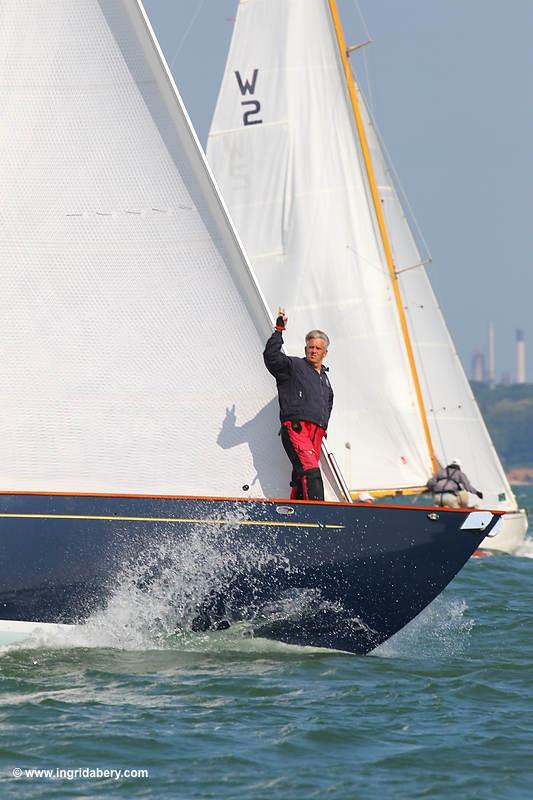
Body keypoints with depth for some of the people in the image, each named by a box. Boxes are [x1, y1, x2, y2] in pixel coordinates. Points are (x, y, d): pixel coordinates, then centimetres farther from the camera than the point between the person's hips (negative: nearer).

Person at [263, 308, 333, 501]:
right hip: (296, 427, -7)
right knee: (310, 470, -23)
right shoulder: (293, 366, 8)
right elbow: (271, 356, -8)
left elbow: (328, 404, 42)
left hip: (316, 432, 7)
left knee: (301, 477, 0)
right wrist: (279, 330, -11)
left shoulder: (324, 379, 30)